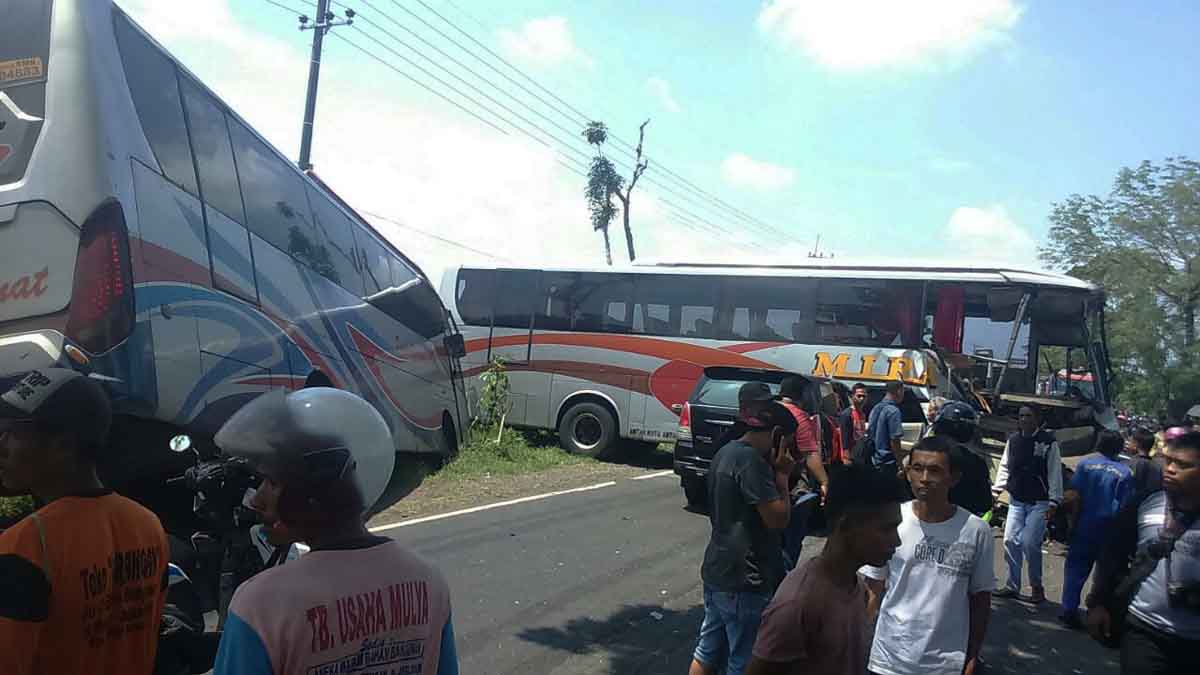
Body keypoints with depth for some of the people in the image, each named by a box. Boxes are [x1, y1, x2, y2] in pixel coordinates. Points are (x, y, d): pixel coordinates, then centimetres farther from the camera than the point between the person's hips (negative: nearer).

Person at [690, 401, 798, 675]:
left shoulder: (726, 452, 9)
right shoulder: (751, 460, -21)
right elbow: (778, 520, -22)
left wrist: (775, 472, 6)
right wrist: (782, 475, -10)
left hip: (718, 571, 9)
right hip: (743, 580, -9)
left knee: (707, 651, 17)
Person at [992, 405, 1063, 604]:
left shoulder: (1049, 441, -7)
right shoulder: (1013, 439, 6)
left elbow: (1055, 473, -8)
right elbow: (1005, 467, 13)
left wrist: (1054, 501, -11)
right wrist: (996, 489, 7)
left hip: (1039, 502, -5)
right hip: (1016, 500, 5)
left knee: (1030, 543, -10)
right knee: (1010, 540, 4)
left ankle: (1037, 586, 10)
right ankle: (1012, 585, 17)